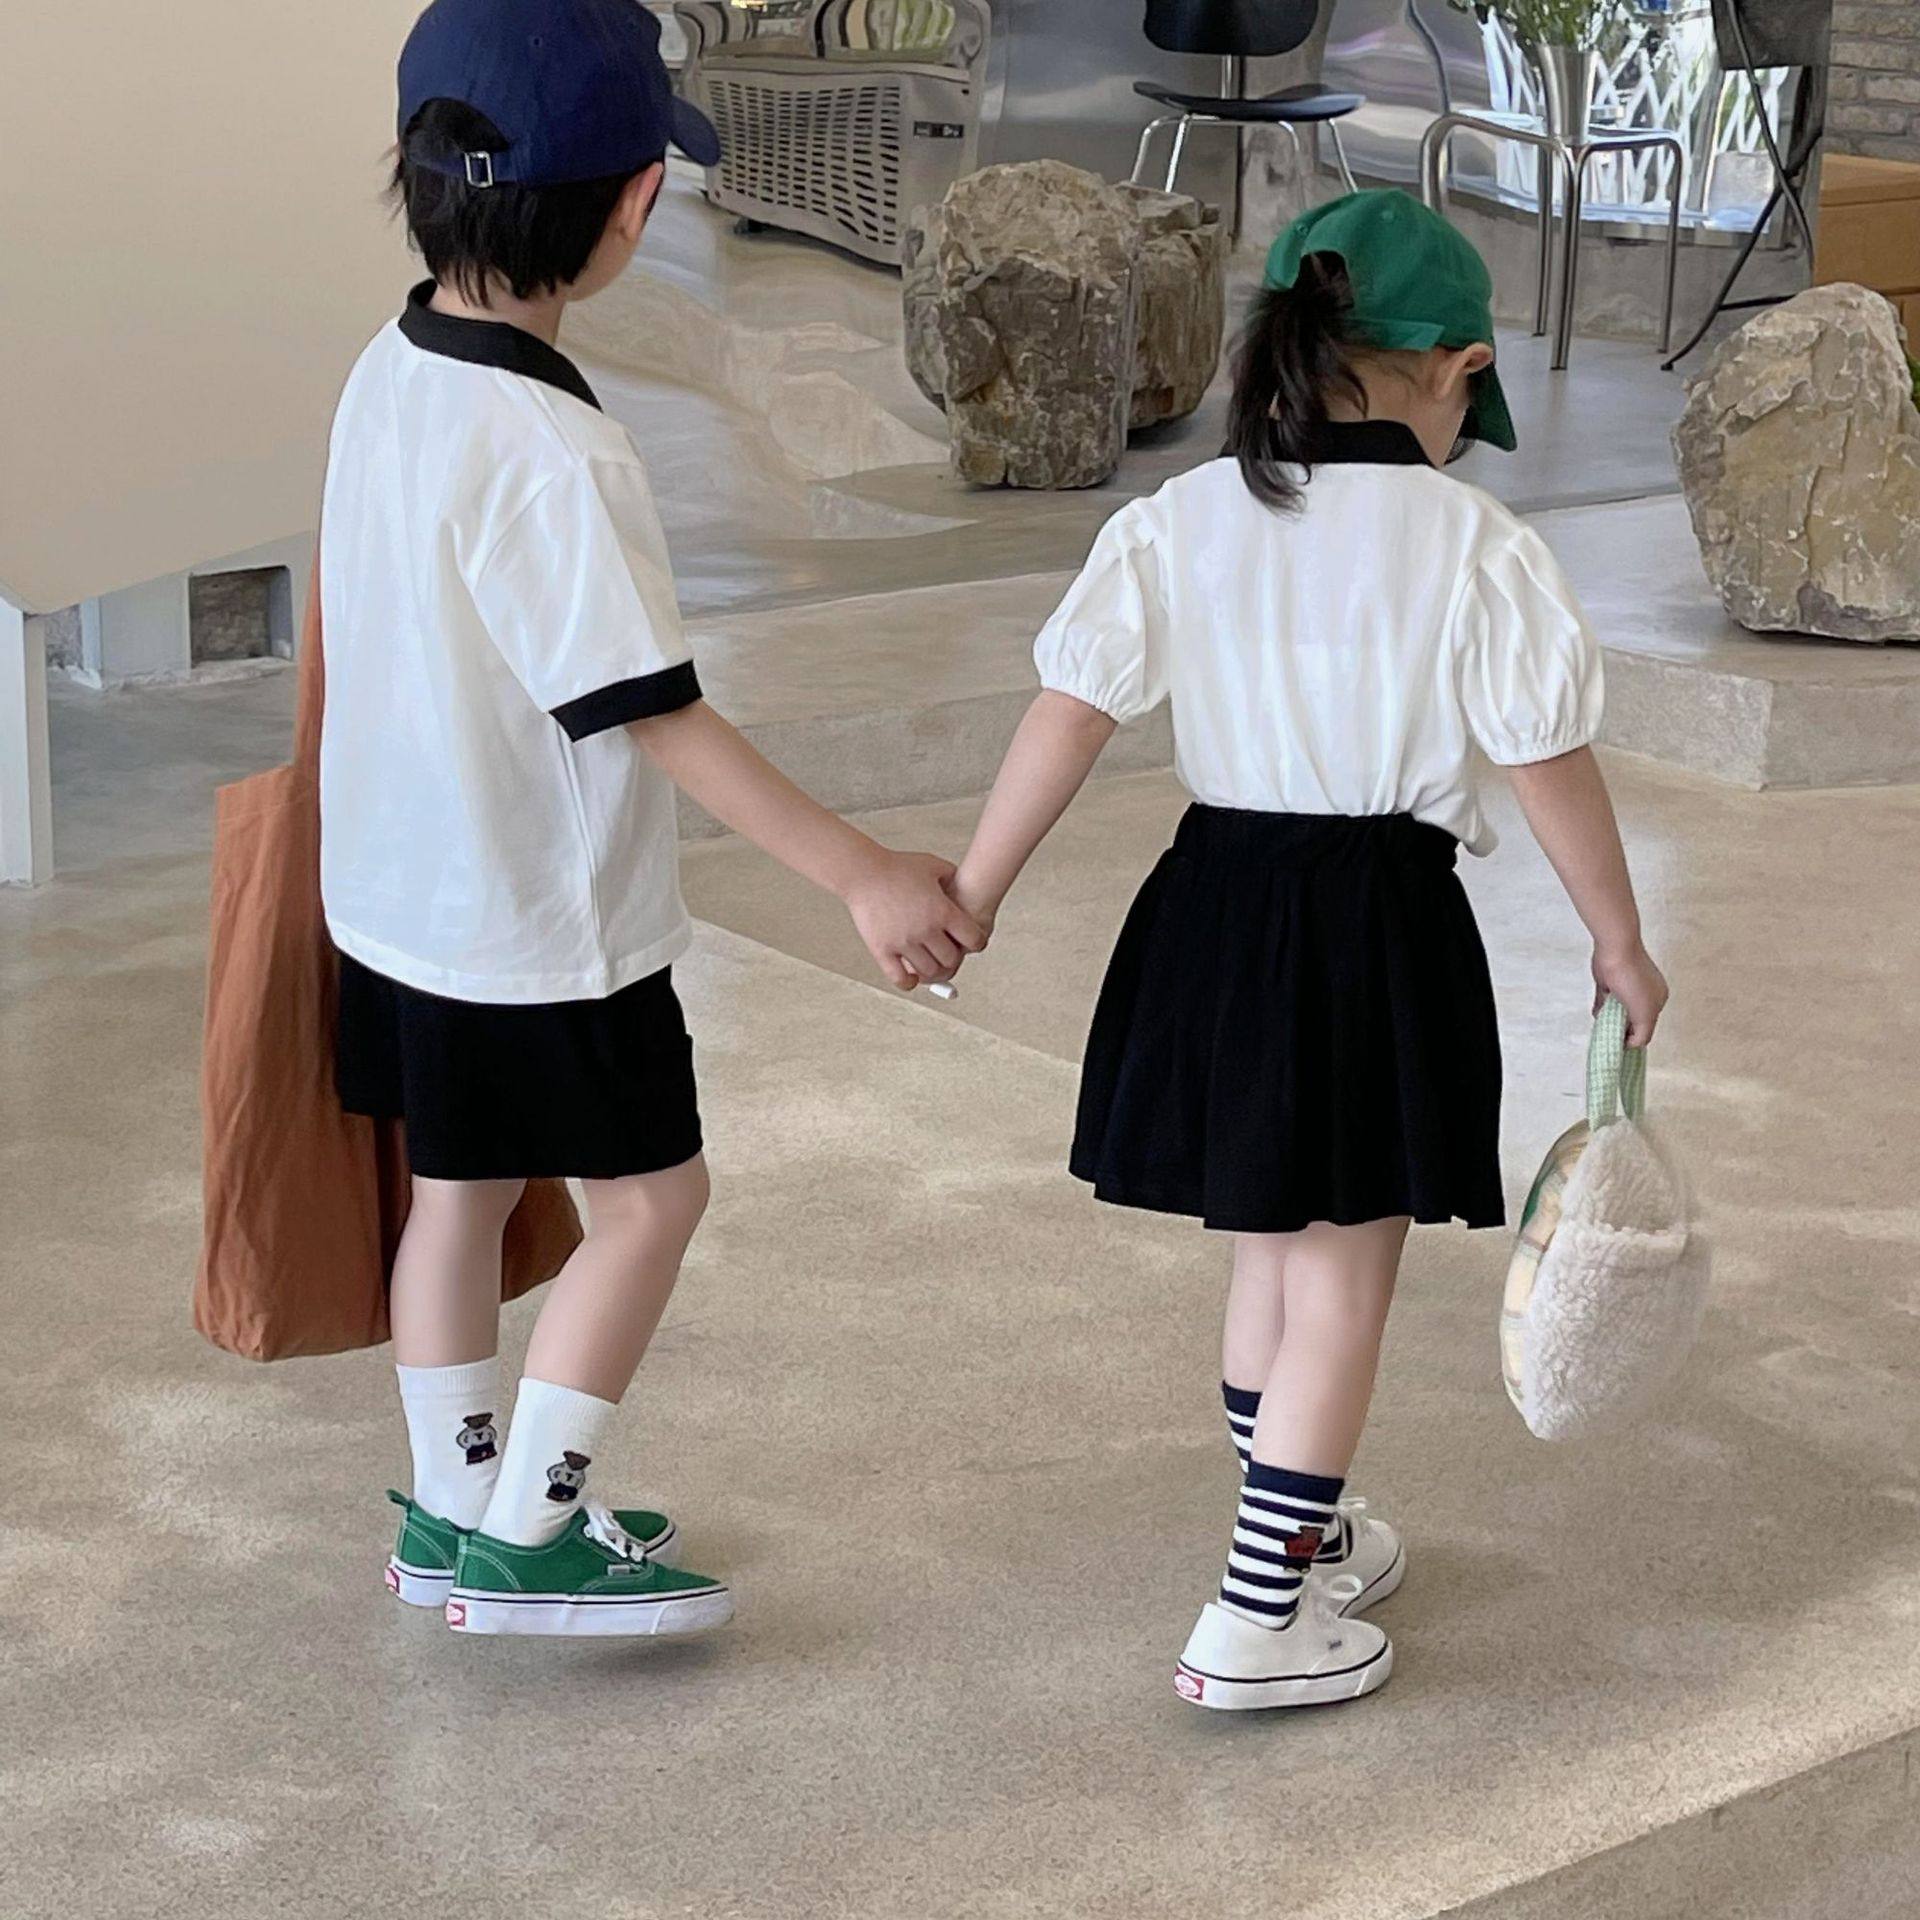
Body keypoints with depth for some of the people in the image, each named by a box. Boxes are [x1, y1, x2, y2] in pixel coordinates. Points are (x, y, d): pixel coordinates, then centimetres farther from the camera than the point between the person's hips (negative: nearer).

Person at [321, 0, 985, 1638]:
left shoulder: (393, 369, -1)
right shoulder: (548, 449, -29)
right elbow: (657, 715, -28)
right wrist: (866, 878, -25)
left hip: (403, 889, 9)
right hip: (545, 920, -9)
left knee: (462, 1184, 20)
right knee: (650, 1193, 7)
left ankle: (457, 1508, 33)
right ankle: (522, 1538, 12)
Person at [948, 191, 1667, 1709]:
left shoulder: (1181, 523, -2)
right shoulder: (1477, 553, -10)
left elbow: (1069, 718, -5)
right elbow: (1553, 771, -5)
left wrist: (968, 896, 1)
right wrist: (1622, 946, 7)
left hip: (1216, 908, 5)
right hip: (1383, 924, -4)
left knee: (1269, 1251, 21)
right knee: (1342, 1283, 6)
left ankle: (1307, 1541, 38)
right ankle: (1262, 1617, 8)